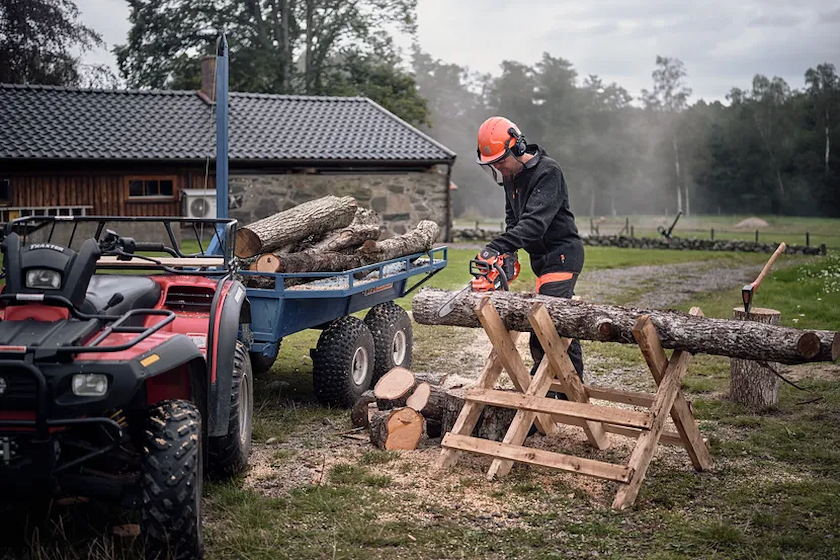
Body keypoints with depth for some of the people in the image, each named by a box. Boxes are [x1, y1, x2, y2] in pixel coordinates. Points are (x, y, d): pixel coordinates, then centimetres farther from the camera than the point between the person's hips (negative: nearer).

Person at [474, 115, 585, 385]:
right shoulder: (511, 176, 10)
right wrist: (508, 255, -1)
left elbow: (535, 221, -28)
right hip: (543, 259, 9)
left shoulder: (548, 172, -18)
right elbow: (513, 219, 14)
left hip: (562, 255, -9)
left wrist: (496, 247, -34)